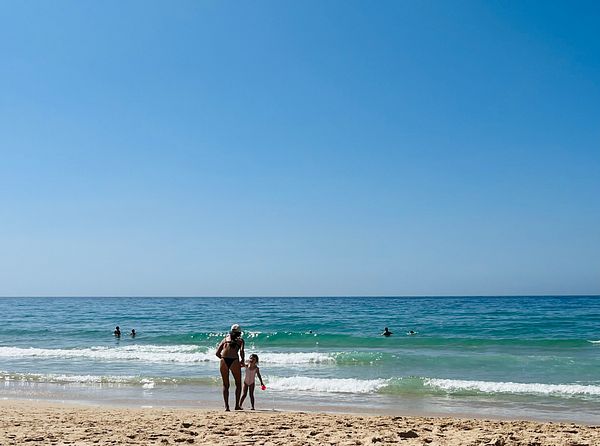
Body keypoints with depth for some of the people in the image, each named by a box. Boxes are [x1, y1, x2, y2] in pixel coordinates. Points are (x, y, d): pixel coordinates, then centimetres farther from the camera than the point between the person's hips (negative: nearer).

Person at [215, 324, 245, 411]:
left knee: (225, 385, 12)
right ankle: (237, 405, 9)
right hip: (234, 361, -2)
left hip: (224, 361, 2)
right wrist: (242, 360, 12)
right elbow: (241, 350, -2)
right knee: (238, 384, 14)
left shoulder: (225, 339, 25)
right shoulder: (240, 340, 18)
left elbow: (217, 353, 17)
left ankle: (226, 406, 5)